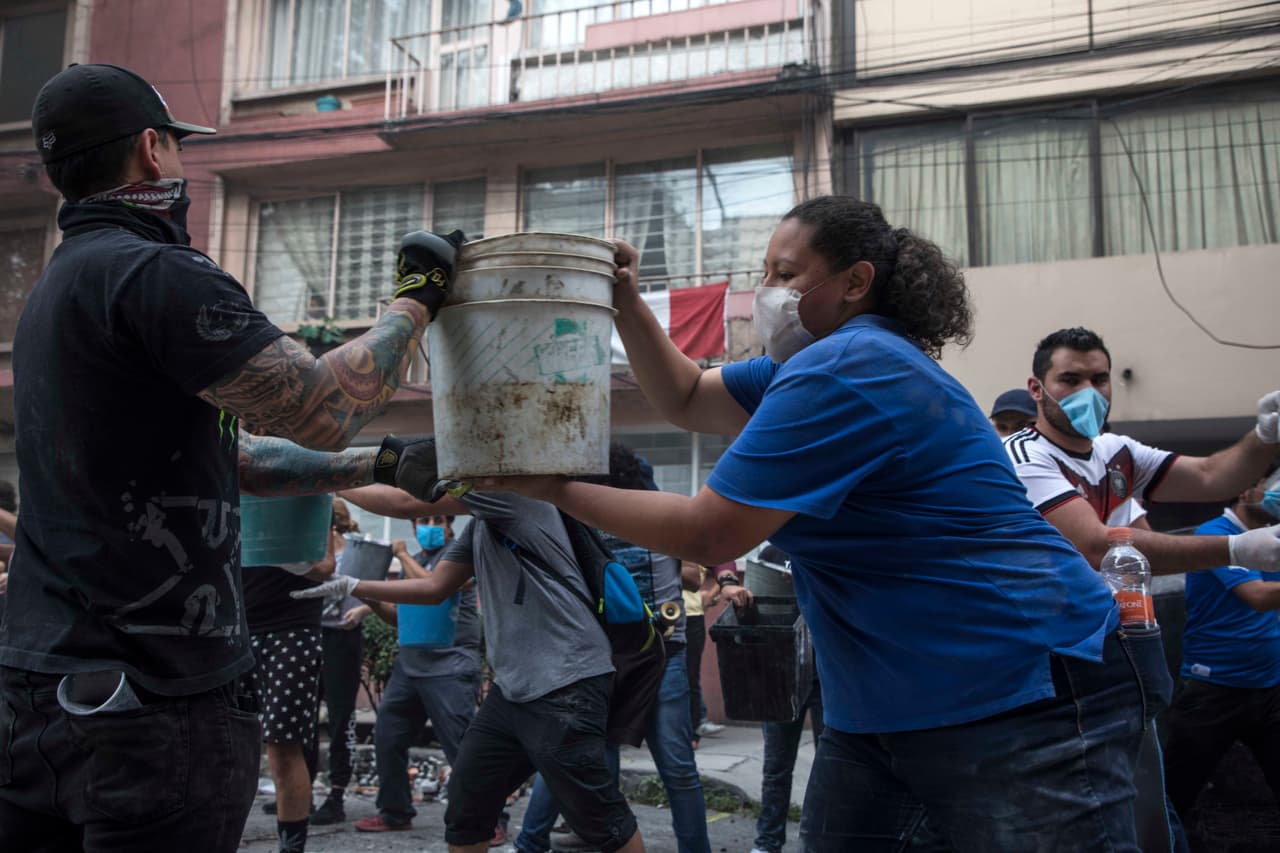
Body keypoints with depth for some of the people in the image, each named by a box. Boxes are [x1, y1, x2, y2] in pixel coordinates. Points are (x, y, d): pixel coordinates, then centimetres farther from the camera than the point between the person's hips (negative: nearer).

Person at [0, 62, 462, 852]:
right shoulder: (153, 273, -16)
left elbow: (230, 454, 17)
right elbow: (325, 411, -19)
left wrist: (384, 468, 15)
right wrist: (417, 297, -4)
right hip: (152, 697, -9)